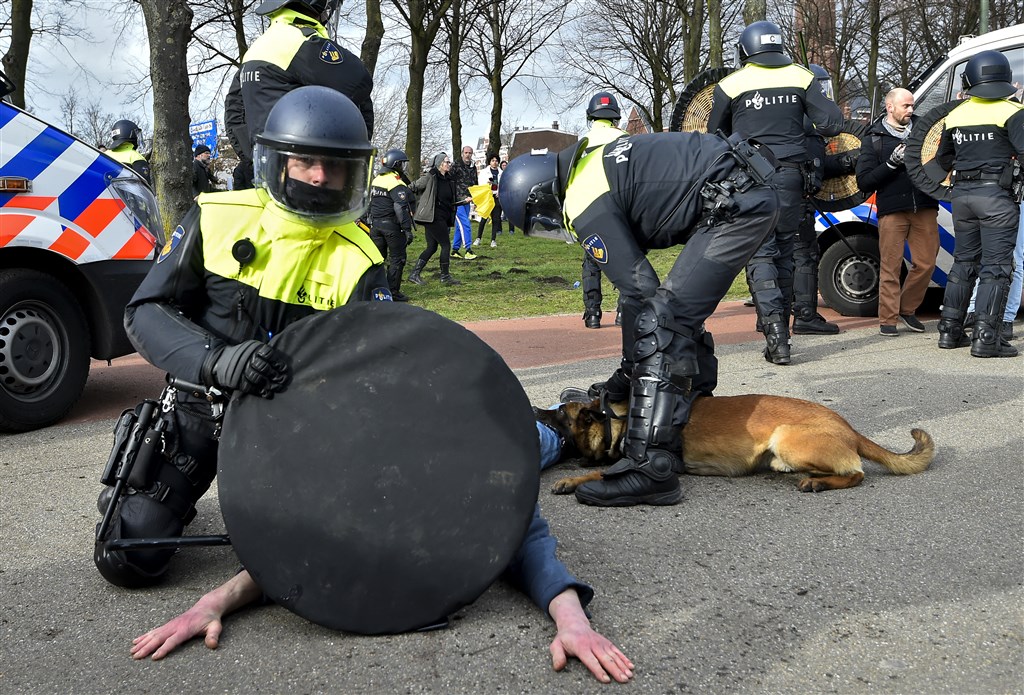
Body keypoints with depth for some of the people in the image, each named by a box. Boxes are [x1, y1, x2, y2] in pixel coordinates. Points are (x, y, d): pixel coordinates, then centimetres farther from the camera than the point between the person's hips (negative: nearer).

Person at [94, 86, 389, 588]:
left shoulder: (357, 263, -11)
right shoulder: (218, 218, -10)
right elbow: (146, 310, -13)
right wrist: (214, 360, -33)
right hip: (200, 407, 0)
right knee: (129, 558, -6)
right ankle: (137, 492, 27)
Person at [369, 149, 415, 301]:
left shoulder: (376, 180, 11)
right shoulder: (397, 183, -14)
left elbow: (369, 204, 18)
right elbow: (401, 208, -21)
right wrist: (407, 229, -20)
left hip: (375, 224, 8)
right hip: (392, 226, -7)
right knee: (397, 259, 1)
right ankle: (393, 293, 0)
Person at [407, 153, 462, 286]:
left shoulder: (449, 179, 13)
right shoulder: (430, 177, -10)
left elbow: (450, 199, 25)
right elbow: (413, 187, -5)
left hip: (443, 218, 8)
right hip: (433, 217, -8)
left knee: (432, 247, 8)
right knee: (445, 245, -5)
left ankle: (414, 274, 12)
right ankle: (445, 276, 6)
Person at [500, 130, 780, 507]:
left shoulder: (584, 202, -10)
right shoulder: (591, 163, 20)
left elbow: (638, 289, -12)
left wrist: (626, 376, -1)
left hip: (735, 205, -11)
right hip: (754, 192, 11)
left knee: (661, 320, -14)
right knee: (681, 311, 21)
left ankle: (650, 469, -17)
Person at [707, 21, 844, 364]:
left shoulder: (731, 85, 0)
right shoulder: (801, 77, 6)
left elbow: (715, 136, 13)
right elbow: (831, 123, 1)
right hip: (790, 175, 3)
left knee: (760, 255, -3)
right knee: (784, 253, 13)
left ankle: (776, 335, -16)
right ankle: (781, 331, 18)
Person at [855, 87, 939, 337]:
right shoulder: (874, 138, 6)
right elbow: (864, 181, 0)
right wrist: (891, 163, -12)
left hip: (924, 208, 3)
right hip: (892, 210, -3)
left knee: (926, 263, 3)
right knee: (890, 266, -1)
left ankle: (907, 309, 22)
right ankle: (888, 319, 8)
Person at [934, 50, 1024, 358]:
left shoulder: (955, 115, 9)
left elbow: (943, 159, 19)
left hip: (962, 194, 6)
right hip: (996, 195, -5)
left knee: (964, 262, 16)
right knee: (995, 267, -4)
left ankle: (950, 331, 18)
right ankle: (985, 338, -8)